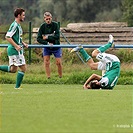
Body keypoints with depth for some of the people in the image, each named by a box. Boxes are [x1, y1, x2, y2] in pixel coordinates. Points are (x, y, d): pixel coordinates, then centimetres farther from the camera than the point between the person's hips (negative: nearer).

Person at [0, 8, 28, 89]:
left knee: (13, 70, 13)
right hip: (14, 50, -10)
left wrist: (23, 43, 16)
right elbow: (8, 37, -22)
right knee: (23, 68, -5)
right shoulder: (15, 25, -15)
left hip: (16, 50, 10)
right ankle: (17, 86, 0)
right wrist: (16, 46, -24)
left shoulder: (18, 25, 16)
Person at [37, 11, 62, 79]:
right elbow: (38, 39, -13)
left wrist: (47, 37, -22)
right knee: (46, 62, -7)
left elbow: (57, 36, -22)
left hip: (56, 46, -1)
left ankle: (60, 77, 11)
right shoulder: (42, 26, -10)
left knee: (58, 62, -4)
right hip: (46, 47, 1)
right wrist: (47, 43, -26)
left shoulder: (55, 25, -14)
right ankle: (48, 78, 0)